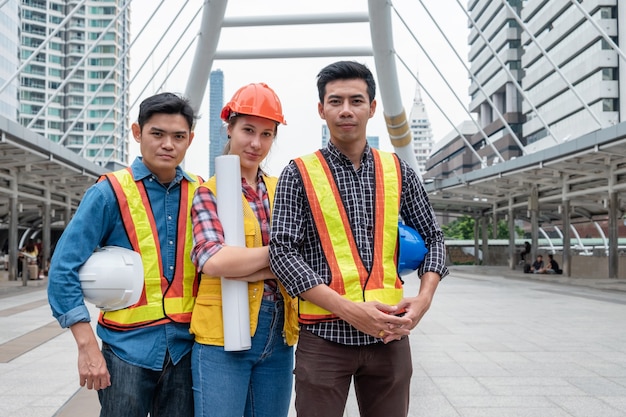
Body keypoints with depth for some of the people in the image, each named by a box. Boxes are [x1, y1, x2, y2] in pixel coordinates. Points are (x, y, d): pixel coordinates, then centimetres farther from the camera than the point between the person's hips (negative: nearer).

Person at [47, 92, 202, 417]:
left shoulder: (199, 193, 4)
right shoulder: (111, 192, -6)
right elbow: (63, 271, -8)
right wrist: (88, 347, -14)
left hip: (185, 348, 3)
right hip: (129, 347, -3)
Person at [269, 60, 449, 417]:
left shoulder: (398, 171, 8)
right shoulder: (300, 174, -1)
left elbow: (433, 237, 13)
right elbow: (283, 253, -9)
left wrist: (424, 299, -5)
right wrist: (350, 310, -17)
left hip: (390, 334, 3)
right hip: (324, 334, -3)